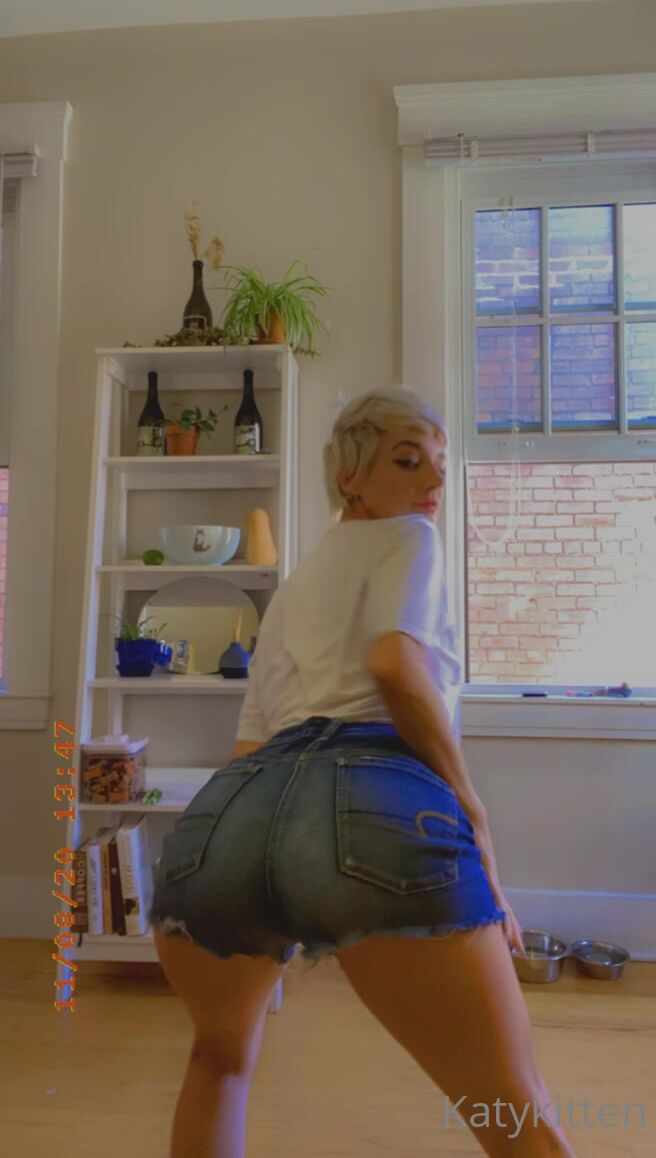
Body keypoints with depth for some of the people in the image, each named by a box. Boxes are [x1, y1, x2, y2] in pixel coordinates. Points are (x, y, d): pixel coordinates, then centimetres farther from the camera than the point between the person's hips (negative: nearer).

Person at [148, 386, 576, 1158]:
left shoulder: (289, 588, 35)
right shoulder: (408, 536, 17)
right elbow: (396, 662, -4)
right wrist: (470, 811, 2)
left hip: (227, 817, 7)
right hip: (373, 810, -6)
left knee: (221, 1055, 35)